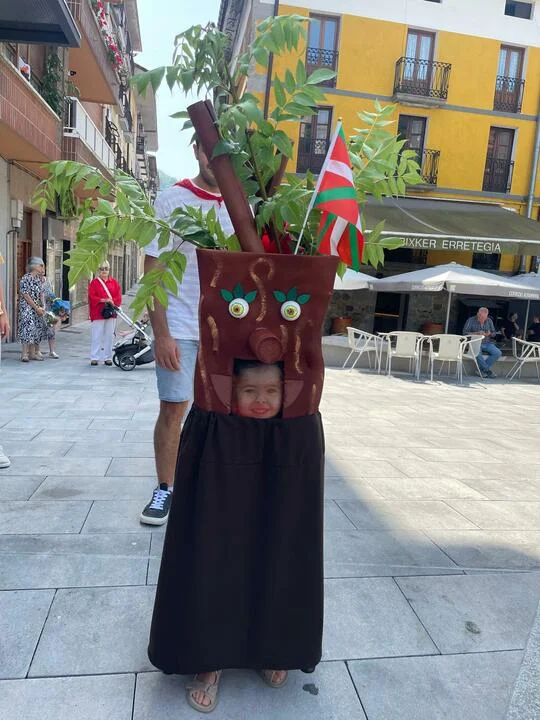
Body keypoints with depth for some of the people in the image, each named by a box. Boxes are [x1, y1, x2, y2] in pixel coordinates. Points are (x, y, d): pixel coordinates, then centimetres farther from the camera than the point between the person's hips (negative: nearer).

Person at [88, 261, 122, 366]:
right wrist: (103, 300, -19)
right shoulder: (94, 282, 2)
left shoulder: (114, 282, 10)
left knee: (109, 336, 6)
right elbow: (91, 297, -6)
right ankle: (94, 358, 6)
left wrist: (112, 301, -14)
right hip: (98, 313, -3)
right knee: (97, 336, 0)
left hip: (111, 313, 3)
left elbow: (118, 297, 4)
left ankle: (108, 357, 13)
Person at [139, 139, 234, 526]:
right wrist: (161, 333, -14)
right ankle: (165, 490, 17)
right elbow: (152, 272, -6)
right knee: (173, 408, 1)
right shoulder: (171, 199, -2)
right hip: (180, 327, -3)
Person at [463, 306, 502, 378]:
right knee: (477, 353, -37)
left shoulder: (489, 321, 11)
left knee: (498, 353, -22)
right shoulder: (471, 320, -1)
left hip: (487, 343, 4)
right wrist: (477, 333, -19)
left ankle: (482, 369, -14)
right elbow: (465, 332, -9)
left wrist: (490, 334, -9)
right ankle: (488, 370, -16)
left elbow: (494, 333, 16)